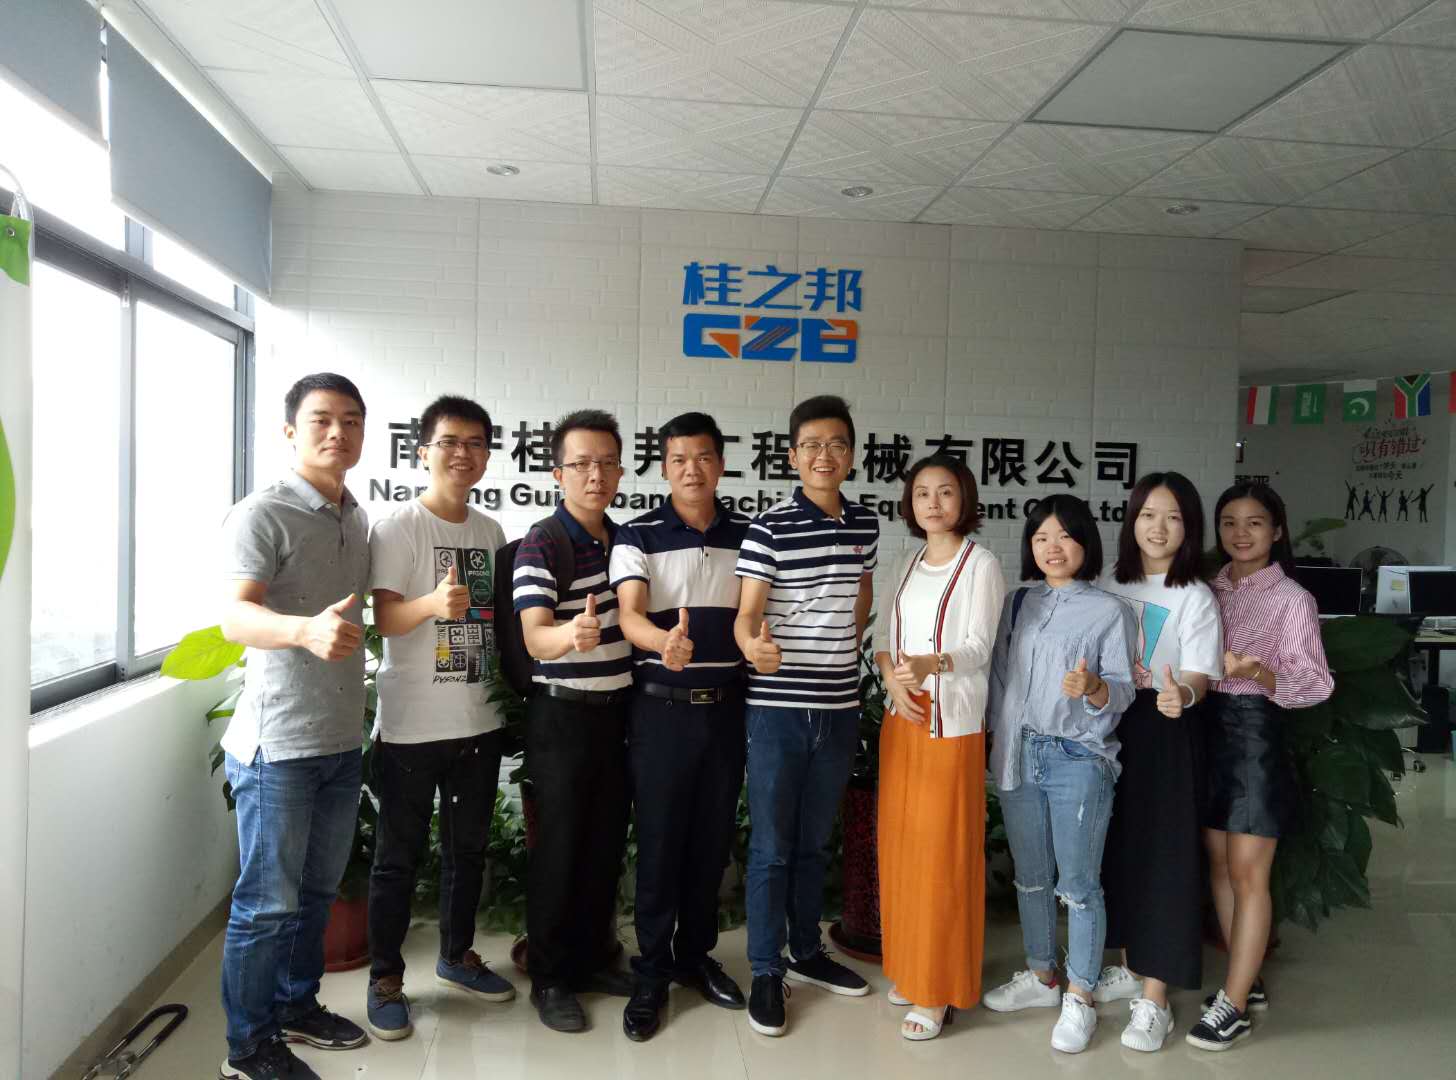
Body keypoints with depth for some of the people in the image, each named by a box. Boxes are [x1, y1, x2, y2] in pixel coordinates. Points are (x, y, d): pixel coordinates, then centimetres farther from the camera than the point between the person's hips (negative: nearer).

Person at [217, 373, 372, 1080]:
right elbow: (235, 618, -26)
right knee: (268, 902, 2)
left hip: (343, 741, 7)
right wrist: (306, 629, -44)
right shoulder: (262, 515, -12)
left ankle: (296, 1006, 36)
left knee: (318, 890, 18)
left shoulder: (358, 521, 11)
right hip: (278, 744, -7)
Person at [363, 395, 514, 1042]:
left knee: (468, 846, 17)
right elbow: (385, 618, -18)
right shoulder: (398, 528, -9)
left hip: (478, 721, 6)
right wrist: (434, 604, -37)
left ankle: (457, 956, 34)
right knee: (400, 854, 4)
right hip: (411, 724, -6)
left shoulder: (491, 532, 9)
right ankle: (385, 978, 20)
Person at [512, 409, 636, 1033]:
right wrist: (570, 634, -48)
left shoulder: (625, 540, 6)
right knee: (560, 845, 2)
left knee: (607, 840, 14)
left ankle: (594, 956, 30)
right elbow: (534, 637, -27)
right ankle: (549, 976, 18)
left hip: (618, 710, 6)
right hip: (562, 715, -6)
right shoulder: (540, 546, -14)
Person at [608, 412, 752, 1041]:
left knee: (713, 840, 12)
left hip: (726, 705, 4)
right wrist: (664, 641, -40)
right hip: (661, 706, -3)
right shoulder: (638, 535, -6)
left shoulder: (746, 534, 6)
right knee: (659, 841, 3)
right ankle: (652, 974, 18)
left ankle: (696, 955, 30)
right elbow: (629, 615, -20)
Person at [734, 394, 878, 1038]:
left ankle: (807, 953, 34)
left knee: (814, 841, 18)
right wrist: (753, 646, -36)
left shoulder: (864, 524, 6)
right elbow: (745, 614, -15)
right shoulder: (770, 526, -11)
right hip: (776, 707, -5)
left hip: (839, 707, 5)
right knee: (771, 847, 4)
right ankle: (766, 973, 18)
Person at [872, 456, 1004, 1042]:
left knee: (942, 851, -2)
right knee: (899, 843, 11)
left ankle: (939, 990, 10)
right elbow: (882, 632, 10)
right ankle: (908, 967, 27)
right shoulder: (908, 563, 11)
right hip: (901, 713, 6)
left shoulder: (980, 565, -7)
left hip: (952, 720, -6)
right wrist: (893, 677, -9)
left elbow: (978, 647, -14)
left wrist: (932, 663, -33)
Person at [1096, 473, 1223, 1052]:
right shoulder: (1109, 583, 6)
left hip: (1167, 733, -5)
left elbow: (1198, 679, -16)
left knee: (1163, 853, -2)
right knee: (1117, 846, 13)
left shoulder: (1196, 598, -9)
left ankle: (1154, 999, 8)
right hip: (1113, 726, 5)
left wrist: (1181, 694, -36)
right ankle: (1132, 965, 33)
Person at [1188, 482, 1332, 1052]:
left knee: (1248, 873, -2)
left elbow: (1317, 682, -11)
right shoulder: (1209, 590, 8)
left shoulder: (1292, 598, -7)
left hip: (1255, 733, -6)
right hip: (1206, 729, 6)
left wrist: (1257, 672, -28)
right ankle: (1247, 982, 26)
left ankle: (1234, 1004, 5)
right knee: (1219, 865, 12)